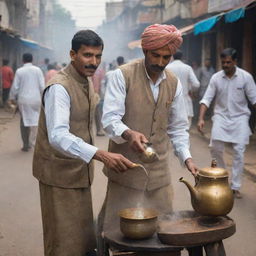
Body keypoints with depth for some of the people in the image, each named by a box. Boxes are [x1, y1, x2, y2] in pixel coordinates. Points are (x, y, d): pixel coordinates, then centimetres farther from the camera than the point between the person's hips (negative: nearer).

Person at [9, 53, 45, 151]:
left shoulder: (19, 71, -4)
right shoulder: (38, 70, -1)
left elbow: (15, 87, -2)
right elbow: (42, 85, -3)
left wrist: (12, 97, 12)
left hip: (23, 99, 0)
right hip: (36, 99, 0)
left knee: (24, 121, 9)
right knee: (35, 120, 13)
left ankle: (26, 144, 8)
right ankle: (32, 142, 12)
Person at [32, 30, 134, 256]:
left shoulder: (87, 82, 6)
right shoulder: (59, 87, -22)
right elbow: (58, 136, -34)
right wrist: (101, 155, -44)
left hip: (80, 169, 9)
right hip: (60, 172, -8)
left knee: (84, 234, 18)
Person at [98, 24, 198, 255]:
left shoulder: (174, 84, 7)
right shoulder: (122, 76, -9)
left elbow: (178, 127, 12)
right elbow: (110, 118, -17)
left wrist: (186, 158, -1)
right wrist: (129, 133, -37)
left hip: (159, 170, 5)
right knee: (119, 225, 3)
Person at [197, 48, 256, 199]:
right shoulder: (216, 78, -4)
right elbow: (207, 99, -4)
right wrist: (201, 119, -14)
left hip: (240, 117, -1)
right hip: (221, 116, 1)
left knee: (239, 152, -4)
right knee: (215, 148, -9)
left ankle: (236, 187, 6)